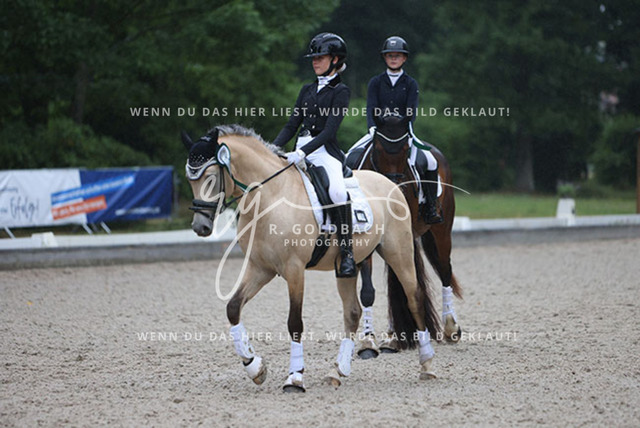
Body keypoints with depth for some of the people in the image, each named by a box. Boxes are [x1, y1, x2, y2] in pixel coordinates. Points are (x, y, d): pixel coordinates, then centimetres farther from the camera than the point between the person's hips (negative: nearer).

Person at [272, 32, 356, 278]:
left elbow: (329, 131, -12)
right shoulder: (308, 90, 18)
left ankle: (347, 254, -30)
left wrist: (303, 152, -24)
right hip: (301, 151, 7)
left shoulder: (340, 92, -1)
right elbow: (292, 126, 17)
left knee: (337, 192, -34)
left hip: (325, 152, -7)